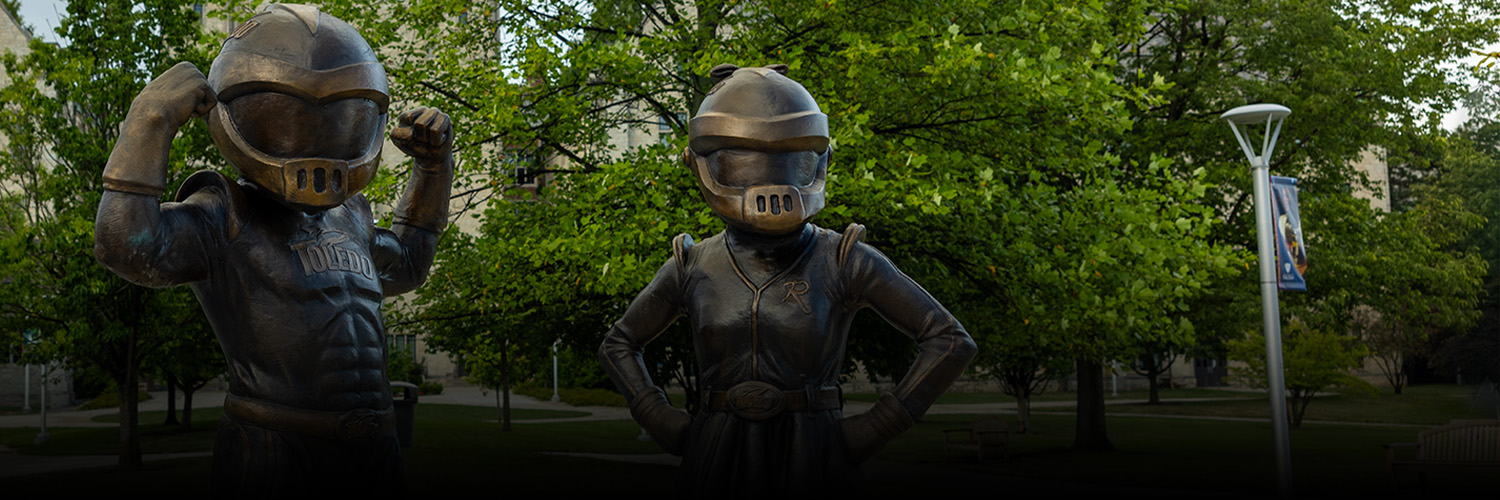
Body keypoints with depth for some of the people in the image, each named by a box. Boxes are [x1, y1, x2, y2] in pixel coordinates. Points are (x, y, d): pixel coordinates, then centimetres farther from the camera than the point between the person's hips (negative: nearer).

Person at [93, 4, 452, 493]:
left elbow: (403, 266, 36)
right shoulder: (225, 219, -2)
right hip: (273, 456, -6)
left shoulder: (346, 218, 17)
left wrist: (434, 167, 27)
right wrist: (152, 119, -18)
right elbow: (129, 245, -20)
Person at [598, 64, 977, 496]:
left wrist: (872, 430, -7)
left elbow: (951, 342, -2)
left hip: (813, 461, -2)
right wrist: (667, 426, 5)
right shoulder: (693, 268, 5)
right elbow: (618, 346, 19)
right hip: (718, 464, 2)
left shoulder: (842, 262, -2)